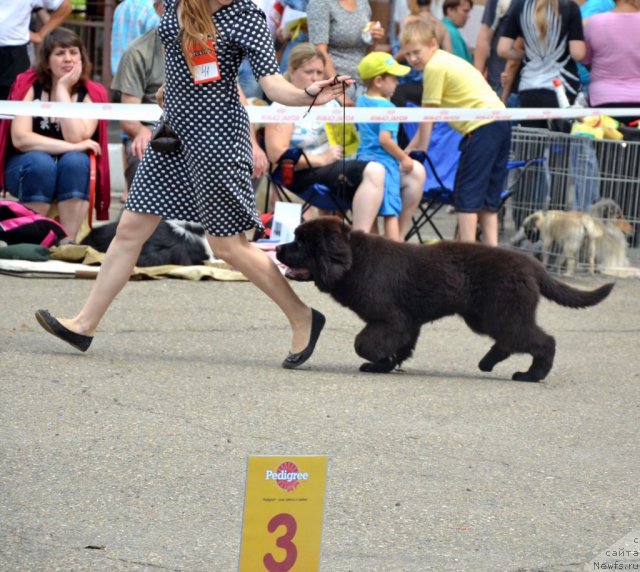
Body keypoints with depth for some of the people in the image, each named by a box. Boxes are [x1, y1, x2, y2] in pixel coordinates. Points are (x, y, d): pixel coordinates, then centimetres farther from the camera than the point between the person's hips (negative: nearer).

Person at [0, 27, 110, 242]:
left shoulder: (92, 94, -6)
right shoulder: (29, 85, -9)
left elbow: (76, 137, -23)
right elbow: (20, 138, -21)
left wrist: (63, 88, -21)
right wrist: (71, 147, -27)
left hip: (73, 174, 1)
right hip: (27, 169, -1)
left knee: (75, 161, -32)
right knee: (40, 162, -34)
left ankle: (68, 240, -32)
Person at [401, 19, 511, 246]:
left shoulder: (434, 67, -9)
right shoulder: (445, 61, 21)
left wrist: (419, 151, 4)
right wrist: (411, 147, 24)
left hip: (483, 125, -10)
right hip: (500, 121, 10)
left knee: (467, 191, -5)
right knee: (487, 191, 13)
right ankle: (491, 249, 12)